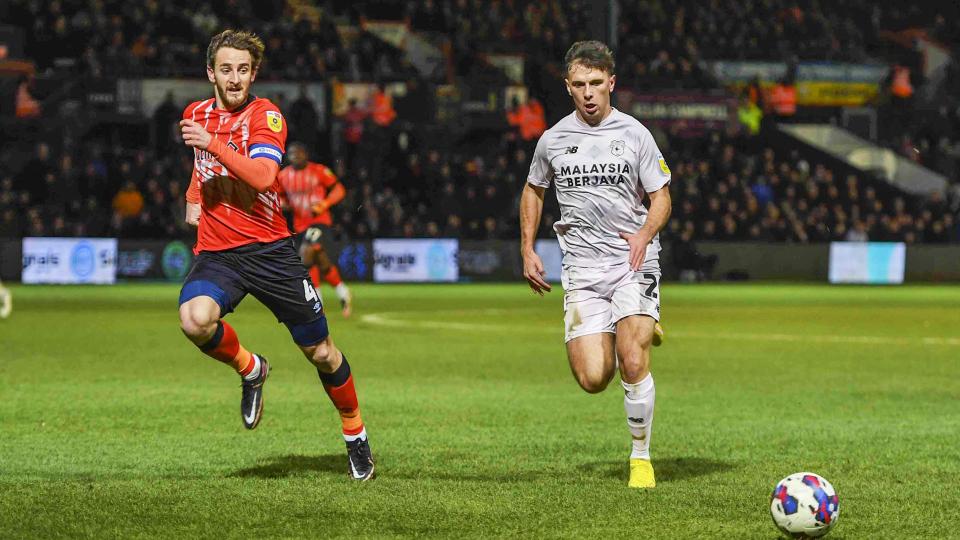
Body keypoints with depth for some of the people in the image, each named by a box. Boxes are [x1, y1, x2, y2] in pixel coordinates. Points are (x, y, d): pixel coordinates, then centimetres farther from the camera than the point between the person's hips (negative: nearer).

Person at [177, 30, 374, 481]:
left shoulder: (265, 115, -8)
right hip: (215, 250, 3)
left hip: (268, 248, -3)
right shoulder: (196, 114, 9)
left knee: (320, 351, 3)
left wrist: (212, 143, -27)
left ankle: (355, 434, 28)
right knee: (195, 319, -30)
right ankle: (250, 369, 1)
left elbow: (262, 176, -26)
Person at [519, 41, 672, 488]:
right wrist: (527, 251, 14)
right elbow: (533, 191, 23)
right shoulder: (553, 140, 6)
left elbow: (661, 198, 4)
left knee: (632, 364, -19)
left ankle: (641, 456, 0)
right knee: (592, 379, -7)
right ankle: (636, 330, 28)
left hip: (632, 261, -2)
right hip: (581, 269, 2)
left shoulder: (635, 134, 0)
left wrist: (645, 233, -16)